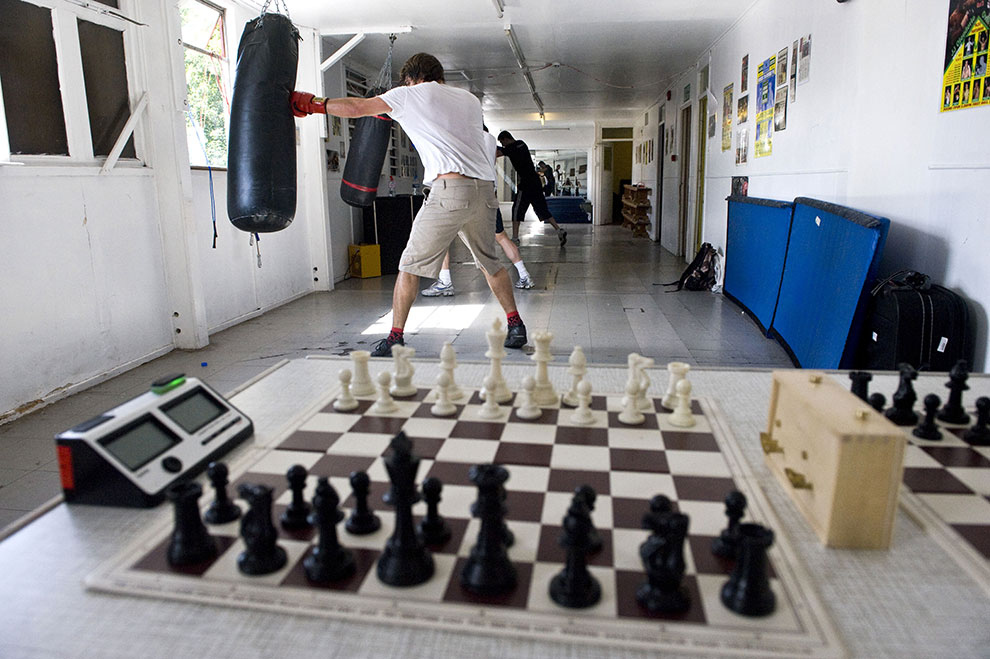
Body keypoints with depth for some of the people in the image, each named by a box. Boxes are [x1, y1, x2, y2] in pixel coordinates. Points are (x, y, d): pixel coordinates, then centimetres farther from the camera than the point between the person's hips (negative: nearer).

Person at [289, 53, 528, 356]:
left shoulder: (412, 95, 10)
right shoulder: (469, 99, 23)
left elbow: (356, 107, 11)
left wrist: (309, 103, 24)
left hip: (450, 188, -5)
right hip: (485, 190, 6)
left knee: (411, 264, 5)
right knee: (489, 262, 19)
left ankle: (395, 337, 7)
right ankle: (515, 326, 19)